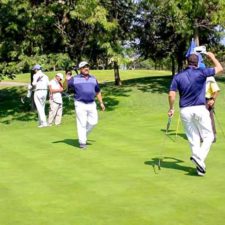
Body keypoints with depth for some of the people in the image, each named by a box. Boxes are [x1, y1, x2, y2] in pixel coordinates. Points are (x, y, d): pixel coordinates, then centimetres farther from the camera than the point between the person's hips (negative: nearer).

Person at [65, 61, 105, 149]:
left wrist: (101, 103, 14)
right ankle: (82, 142, 6)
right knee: (82, 124, -3)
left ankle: (84, 134, 28)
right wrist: (67, 80, -22)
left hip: (91, 104, 4)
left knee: (93, 122, 3)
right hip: (80, 104, -4)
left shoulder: (93, 79, 12)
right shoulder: (75, 79, 0)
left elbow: (98, 92, 19)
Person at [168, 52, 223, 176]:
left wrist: (171, 108, 10)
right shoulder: (201, 72, -5)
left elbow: (171, 94, -4)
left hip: (185, 111, 3)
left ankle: (200, 167, 9)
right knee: (208, 136, 9)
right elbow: (219, 68, 9)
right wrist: (212, 57, 24)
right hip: (200, 109, -3)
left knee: (193, 139, 9)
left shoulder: (178, 76, 2)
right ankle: (199, 157, -13)